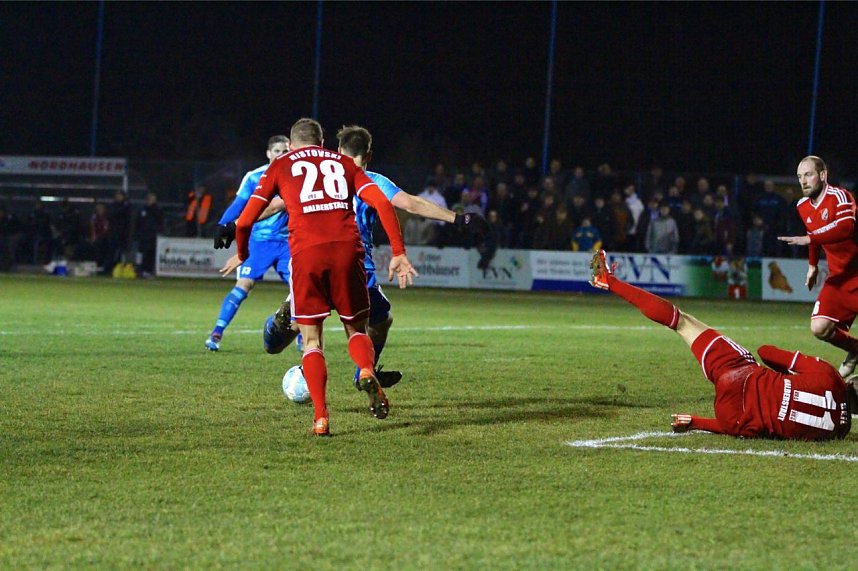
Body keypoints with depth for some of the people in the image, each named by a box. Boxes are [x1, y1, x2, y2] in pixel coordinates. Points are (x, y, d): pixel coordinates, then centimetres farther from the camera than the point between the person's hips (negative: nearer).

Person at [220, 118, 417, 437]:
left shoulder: (280, 166, 20)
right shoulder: (343, 163, 24)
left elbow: (245, 221, 15)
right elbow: (382, 204, 8)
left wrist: (241, 254, 33)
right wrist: (398, 253, 8)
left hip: (306, 253, -1)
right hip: (347, 249, 1)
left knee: (312, 340, 10)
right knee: (356, 328, 17)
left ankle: (321, 418, -5)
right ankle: (367, 372, -15)